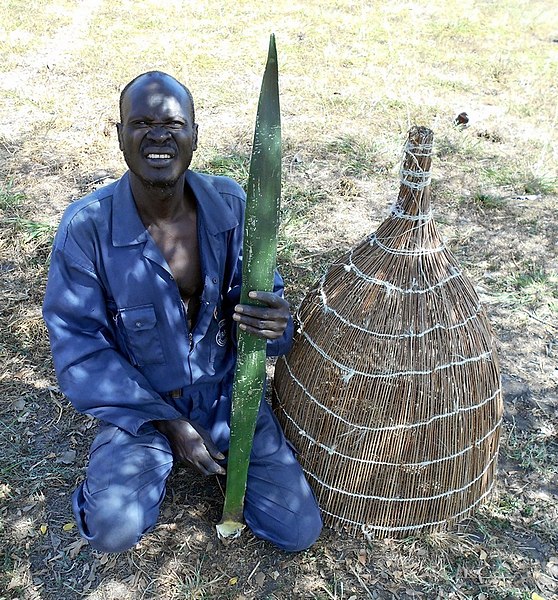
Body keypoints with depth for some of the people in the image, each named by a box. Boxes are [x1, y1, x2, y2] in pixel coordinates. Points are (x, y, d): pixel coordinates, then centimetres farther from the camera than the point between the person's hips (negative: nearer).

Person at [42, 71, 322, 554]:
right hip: (139, 401, -1)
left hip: (226, 390, 2)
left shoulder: (231, 205, -12)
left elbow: (264, 293, -4)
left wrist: (274, 322, -31)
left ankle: (221, 453, 24)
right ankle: (149, 462, 12)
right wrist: (166, 423, -18)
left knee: (299, 530, -2)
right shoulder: (86, 227, -19)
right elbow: (79, 348, -14)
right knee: (113, 531, -23)